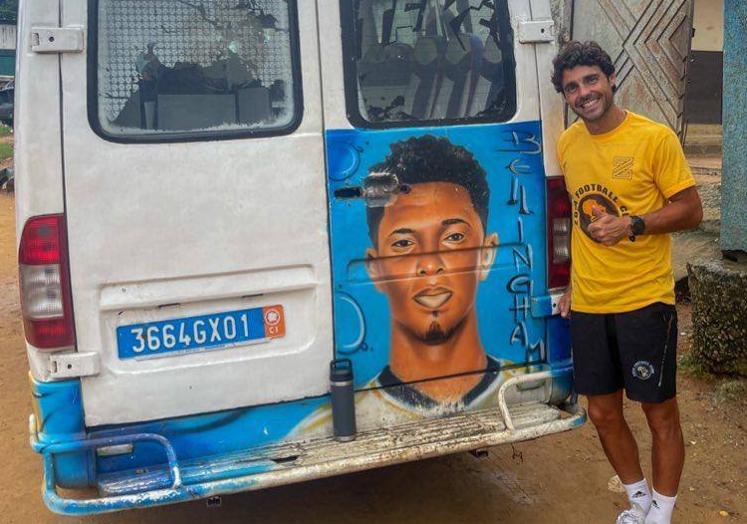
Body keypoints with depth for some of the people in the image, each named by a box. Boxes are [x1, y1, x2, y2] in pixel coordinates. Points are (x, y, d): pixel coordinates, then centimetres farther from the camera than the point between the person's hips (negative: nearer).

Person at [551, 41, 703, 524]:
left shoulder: (655, 137, -9)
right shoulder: (567, 145, 6)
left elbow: (691, 210, -7)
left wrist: (631, 225, -20)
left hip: (645, 301, -5)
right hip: (587, 304, 5)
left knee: (661, 413, 6)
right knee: (603, 413, 13)